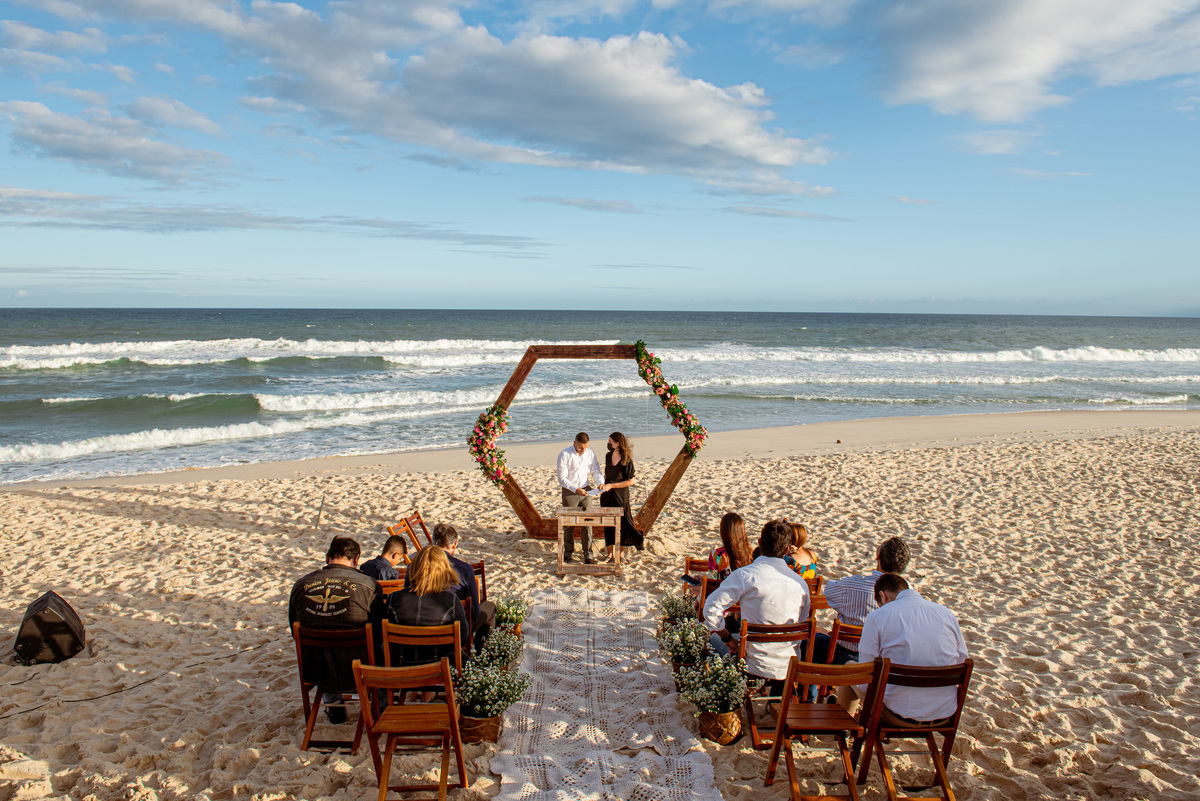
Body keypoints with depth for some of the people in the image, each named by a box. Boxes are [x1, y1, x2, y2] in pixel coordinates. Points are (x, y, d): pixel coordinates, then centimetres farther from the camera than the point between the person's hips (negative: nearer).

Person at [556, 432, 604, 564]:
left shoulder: (590, 453, 2)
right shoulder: (564, 455, -12)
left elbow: (595, 471, 8)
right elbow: (562, 478, -13)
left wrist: (600, 483, -13)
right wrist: (576, 489, -24)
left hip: (586, 491, 3)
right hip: (569, 492, -3)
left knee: (587, 522, 0)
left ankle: (587, 553, 9)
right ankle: (568, 552, 21)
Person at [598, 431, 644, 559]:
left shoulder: (626, 460, -16)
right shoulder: (608, 456, 3)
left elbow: (630, 482, -15)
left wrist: (611, 485, -18)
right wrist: (602, 484, 1)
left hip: (620, 495, -6)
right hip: (607, 496, 6)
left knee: (623, 522, 1)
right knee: (608, 524, 9)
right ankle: (610, 554, 18)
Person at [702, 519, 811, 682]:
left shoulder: (745, 575, -16)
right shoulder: (801, 583, -4)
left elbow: (711, 608, -17)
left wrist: (727, 637, -2)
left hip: (756, 666, -4)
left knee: (714, 638, 21)